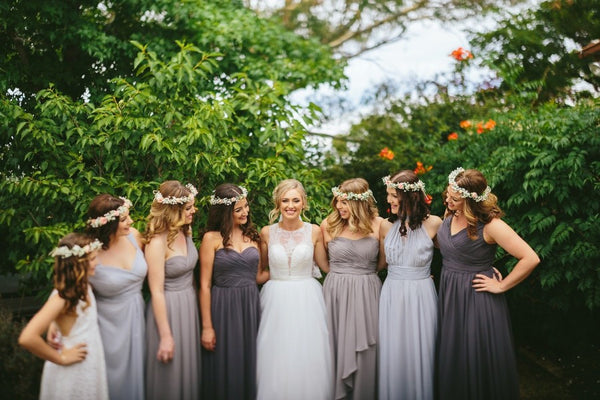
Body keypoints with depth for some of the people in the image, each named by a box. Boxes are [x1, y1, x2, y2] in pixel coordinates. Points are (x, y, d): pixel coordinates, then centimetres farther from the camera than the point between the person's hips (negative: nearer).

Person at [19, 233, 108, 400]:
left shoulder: (84, 287, -1)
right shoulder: (62, 296, -24)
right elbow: (27, 338, -34)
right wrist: (61, 358, -22)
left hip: (90, 366, 8)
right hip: (73, 372, -7)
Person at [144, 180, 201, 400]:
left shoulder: (185, 232, 1)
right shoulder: (157, 242, -21)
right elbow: (156, 292, -19)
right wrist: (165, 336, -18)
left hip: (189, 305, 7)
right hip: (168, 309, -7)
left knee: (189, 369, 19)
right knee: (170, 375, 7)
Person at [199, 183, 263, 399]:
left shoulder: (251, 234, 9)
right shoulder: (212, 238, -5)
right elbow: (205, 285, -7)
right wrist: (207, 326, -10)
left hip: (251, 306, 4)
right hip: (223, 308, -4)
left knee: (249, 364, 12)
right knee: (225, 368, 5)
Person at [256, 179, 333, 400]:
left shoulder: (314, 231, -1)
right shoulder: (267, 232, 1)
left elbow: (325, 265, 9)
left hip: (307, 299, 0)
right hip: (276, 299, 0)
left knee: (308, 360, 3)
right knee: (277, 362, 4)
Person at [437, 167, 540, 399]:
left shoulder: (490, 225, -21)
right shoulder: (450, 216, -1)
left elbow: (530, 258, -24)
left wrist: (501, 286, -16)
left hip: (477, 298, -6)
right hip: (449, 295, 7)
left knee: (478, 360, 5)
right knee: (452, 360, 17)